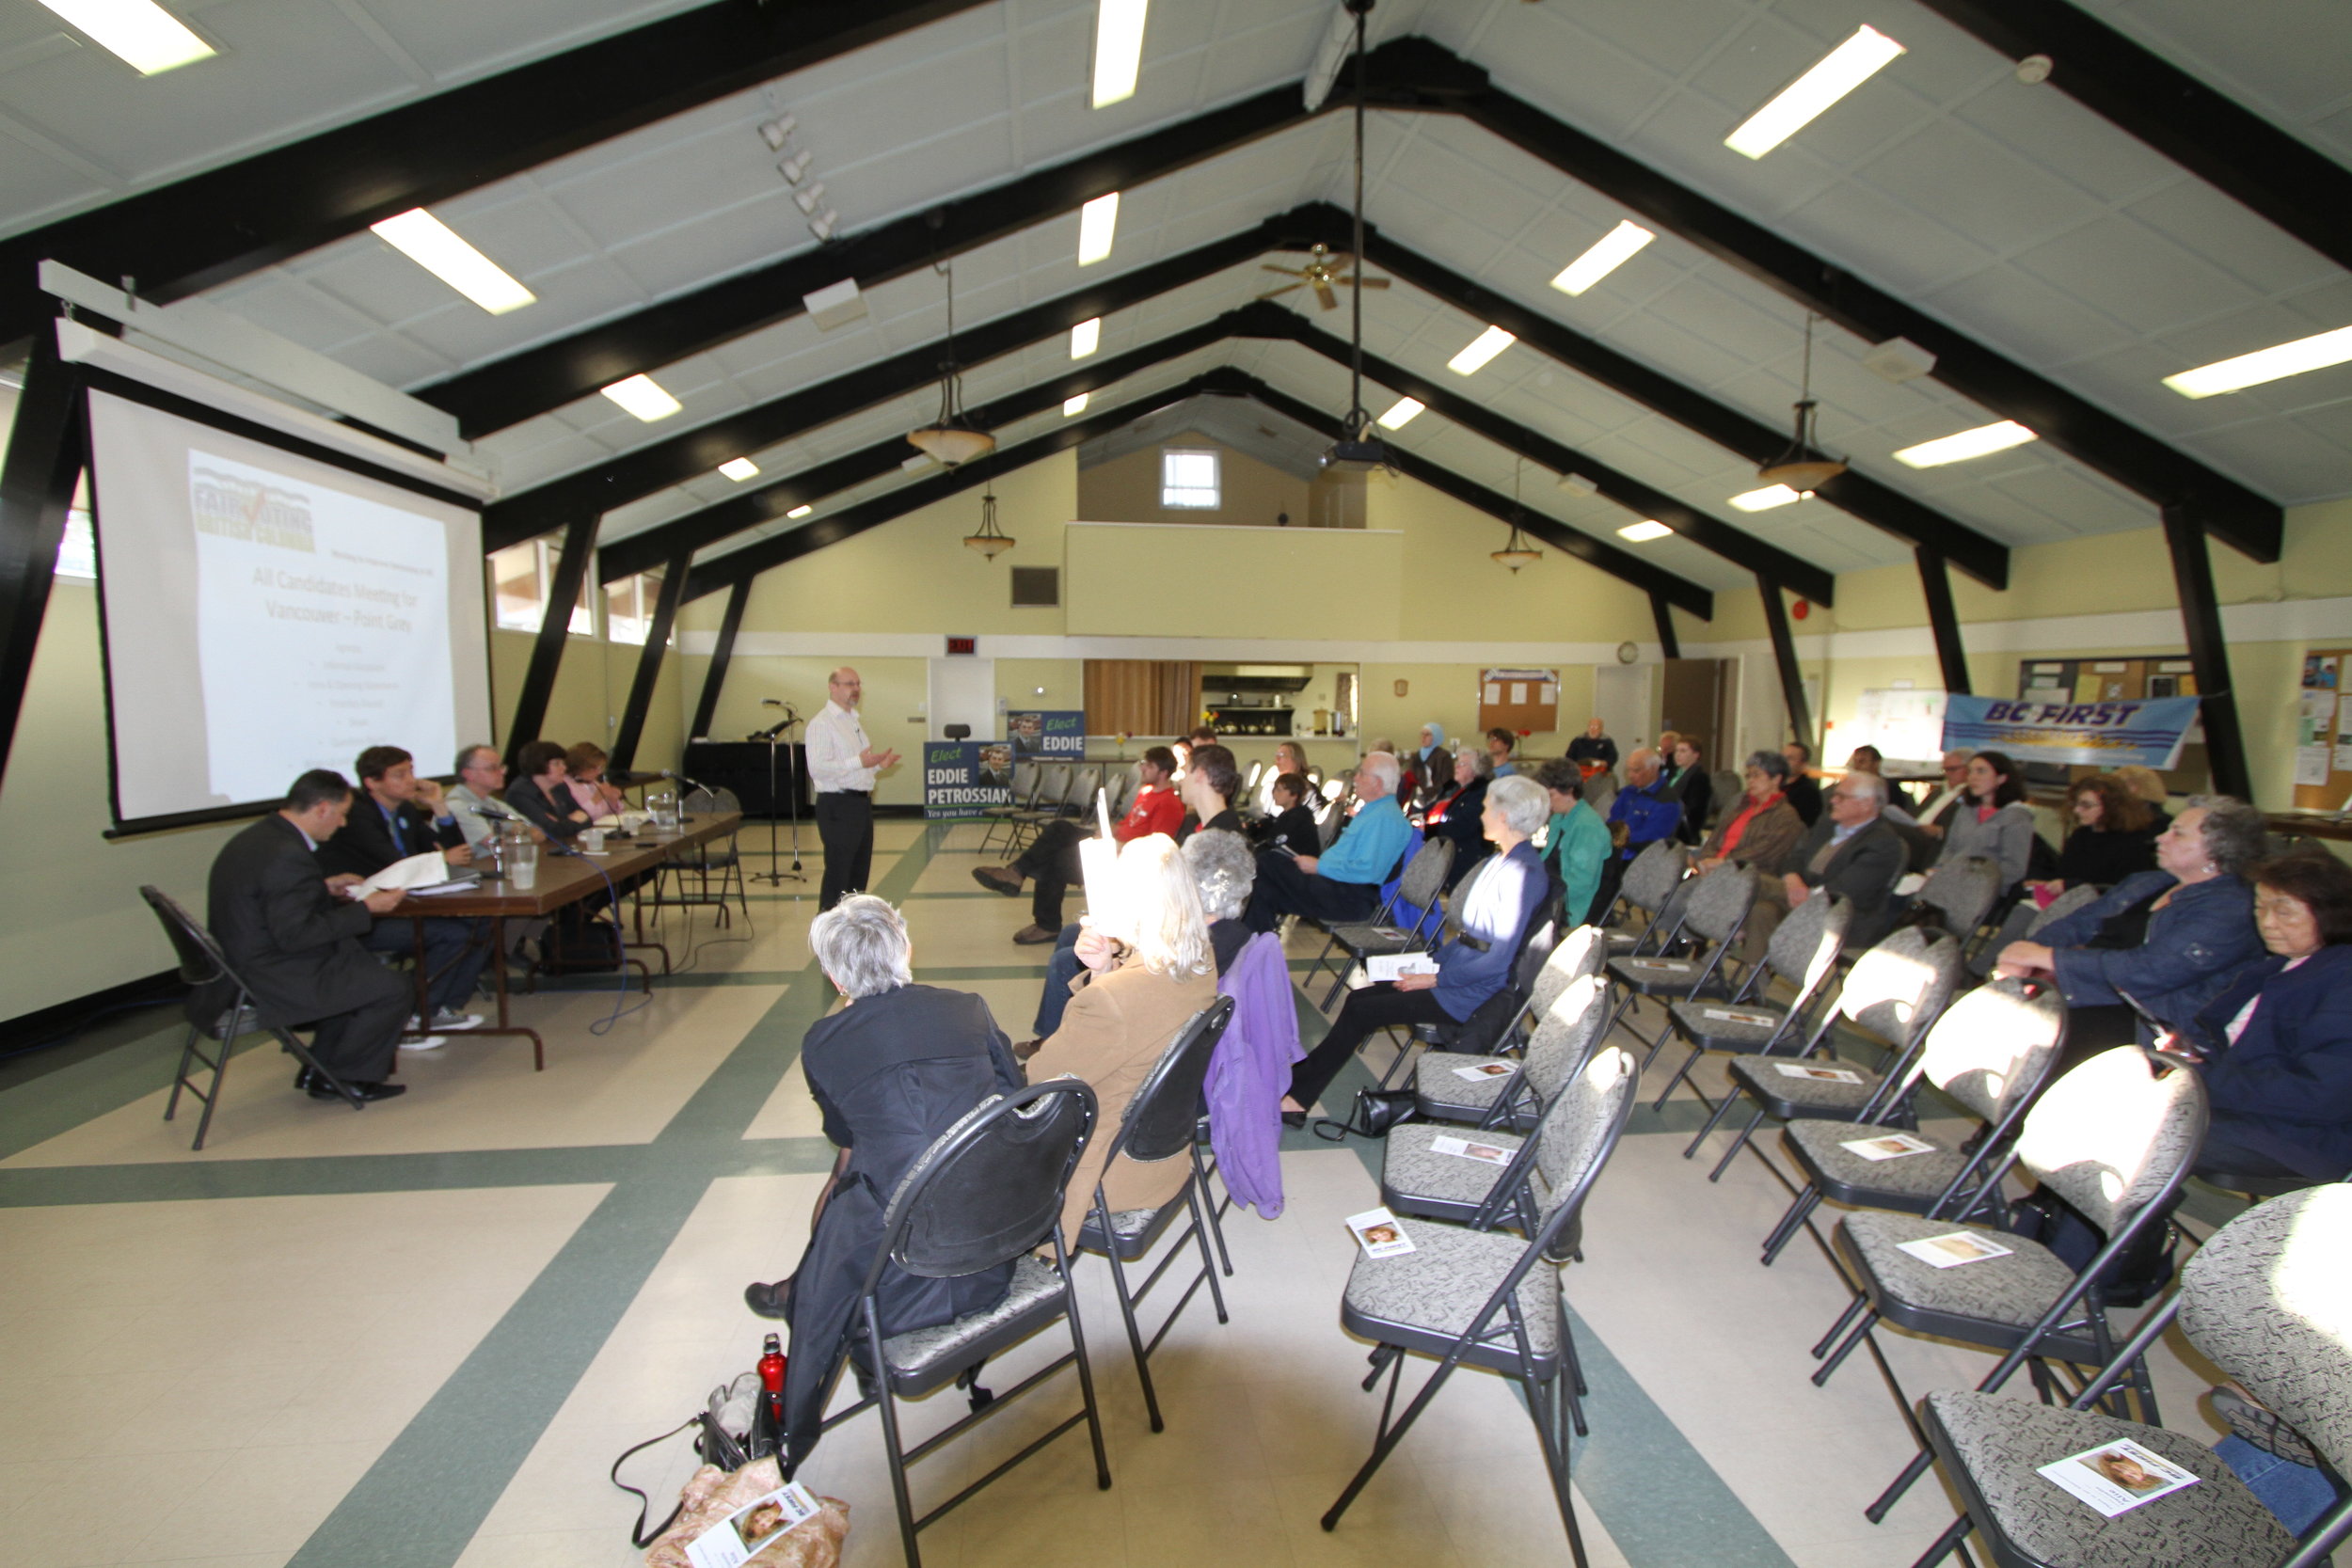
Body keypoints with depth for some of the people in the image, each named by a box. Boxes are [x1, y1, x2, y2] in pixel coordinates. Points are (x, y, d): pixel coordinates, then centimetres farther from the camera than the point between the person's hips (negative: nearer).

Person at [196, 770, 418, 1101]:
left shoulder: (255, 837, 7)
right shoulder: (288, 855, -26)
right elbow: (294, 934, -26)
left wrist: (324, 888, 15)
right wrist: (364, 908, -18)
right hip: (274, 982, -11)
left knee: (364, 970, 25)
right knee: (394, 991, -8)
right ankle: (344, 1079, 11)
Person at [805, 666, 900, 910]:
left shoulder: (853, 721, 19)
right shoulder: (821, 723, -11)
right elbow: (817, 768, -22)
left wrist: (878, 764, 9)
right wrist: (859, 762, -25)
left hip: (861, 803, 9)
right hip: (838, 806, -9)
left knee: (859, 872, 14)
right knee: (837, 874, -6)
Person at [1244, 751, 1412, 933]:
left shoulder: (1386, 818, -17)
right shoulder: (1372, 811, 18)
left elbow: (1367, 870, -26)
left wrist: (1319, 866, -16)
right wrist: (1317, 861, 9)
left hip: (1350, 897, -11)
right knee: (1267, 859, 2)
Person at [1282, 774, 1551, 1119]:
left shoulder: (1524, 875, -21)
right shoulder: (1497, 861, 11)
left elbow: (1499, 959, -22)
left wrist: (1436, 978, -16)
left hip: (1472, 994, -9)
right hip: (1452, 973, 9)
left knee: (1360, 1010, -11)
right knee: (1358, 997, 0)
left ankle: (1299, 1096, -1)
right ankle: (1299, 1077, 1)